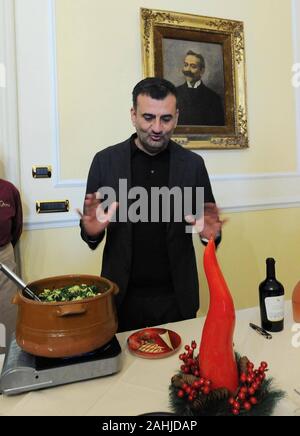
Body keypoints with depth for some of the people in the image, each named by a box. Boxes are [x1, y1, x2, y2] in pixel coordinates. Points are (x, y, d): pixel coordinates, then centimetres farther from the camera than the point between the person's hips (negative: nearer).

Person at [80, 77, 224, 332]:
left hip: (177, 298, 1)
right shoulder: (105, 161, -4)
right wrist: (92, 230, -19)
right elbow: (90, 233, 3)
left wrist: (212, 233, -17)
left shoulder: (192, 164, -1)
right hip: (123, 298, 0)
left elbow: (210, 223, 5)